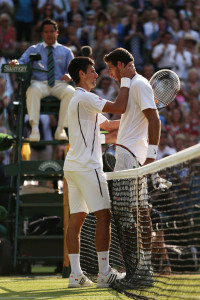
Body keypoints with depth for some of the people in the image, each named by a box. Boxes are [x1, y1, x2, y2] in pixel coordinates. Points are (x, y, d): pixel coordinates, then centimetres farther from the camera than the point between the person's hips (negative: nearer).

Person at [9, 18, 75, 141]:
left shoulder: (66, 51, 21)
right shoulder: (33, 49, 21)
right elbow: (22, 62, 7)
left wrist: (69, 76, -13)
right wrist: (15, 63, -18)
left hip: (59, 84, 1)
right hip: (39, 83, -1)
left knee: (70, 92, -35)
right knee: (33, 90, -39)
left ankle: (61, 129, -31)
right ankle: (34, 128, -42)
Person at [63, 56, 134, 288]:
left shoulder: (82, 100, 23)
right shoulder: (84, 97, -10)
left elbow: (109, 125, 25)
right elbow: (119, 108, -20)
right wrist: (126, 79, -11)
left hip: (73, 165, 10)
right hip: (87, 166, -10)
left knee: (77, 219, 4)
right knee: (104, 216, -9)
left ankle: (76, 275, 1)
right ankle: (104, 274, -10)